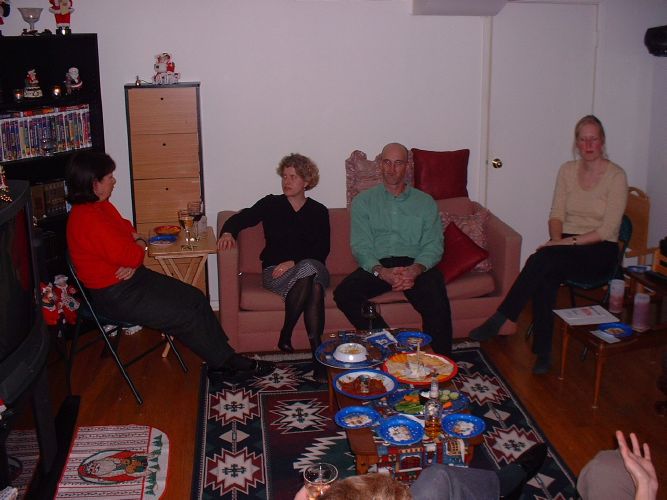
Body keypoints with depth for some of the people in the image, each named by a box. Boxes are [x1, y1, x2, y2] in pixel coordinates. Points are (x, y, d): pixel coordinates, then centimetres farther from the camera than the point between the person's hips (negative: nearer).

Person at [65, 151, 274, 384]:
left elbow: (127, 230, 14)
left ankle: (221, 364, 8)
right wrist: (141, 247, -2)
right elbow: (129, 255, -26)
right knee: (186, 316, -12)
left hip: (135, 277, 10)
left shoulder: (101, 206, 7)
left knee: (196, 298, 4)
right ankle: (227, 363, 6)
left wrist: (134, 255, -9)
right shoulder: (86, 218, -25)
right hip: (115, 296, -10)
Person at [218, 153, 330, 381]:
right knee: (310, 280, -35)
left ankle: (286, 336, -29)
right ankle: (317, 352, -28)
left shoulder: (318, 211, 12)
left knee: (309, 269, -37)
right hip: (275, 271, -1)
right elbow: (241, 218, 4)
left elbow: (322, 250, 2)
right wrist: (228, 232, -20)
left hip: (313, 268, 2)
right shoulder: (271, 204, 11)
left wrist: (294, 262, -14)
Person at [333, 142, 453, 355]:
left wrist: (415, 269, -18)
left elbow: (434, 245, 5)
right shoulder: (363, 201, 15)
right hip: (377, 266, 1)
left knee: (437, 304, -32)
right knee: (343, 294, -29)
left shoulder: (425, 202, 17)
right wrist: (382, 272, -18)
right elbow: (360, 246, 3)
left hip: (416, 266, -1)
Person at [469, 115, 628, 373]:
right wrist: (556, 239, -11)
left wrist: (570, 241, -19)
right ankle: (543, 353, -23)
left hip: (599, 251, -4)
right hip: (566, 245, 4)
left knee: (542, 259, -33)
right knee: (544, 278, -31)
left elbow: (607, 230, -11)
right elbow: (556, 214, 9)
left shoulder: (616, 176, -6)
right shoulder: (567, 170, 10)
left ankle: (499, 319, -28)